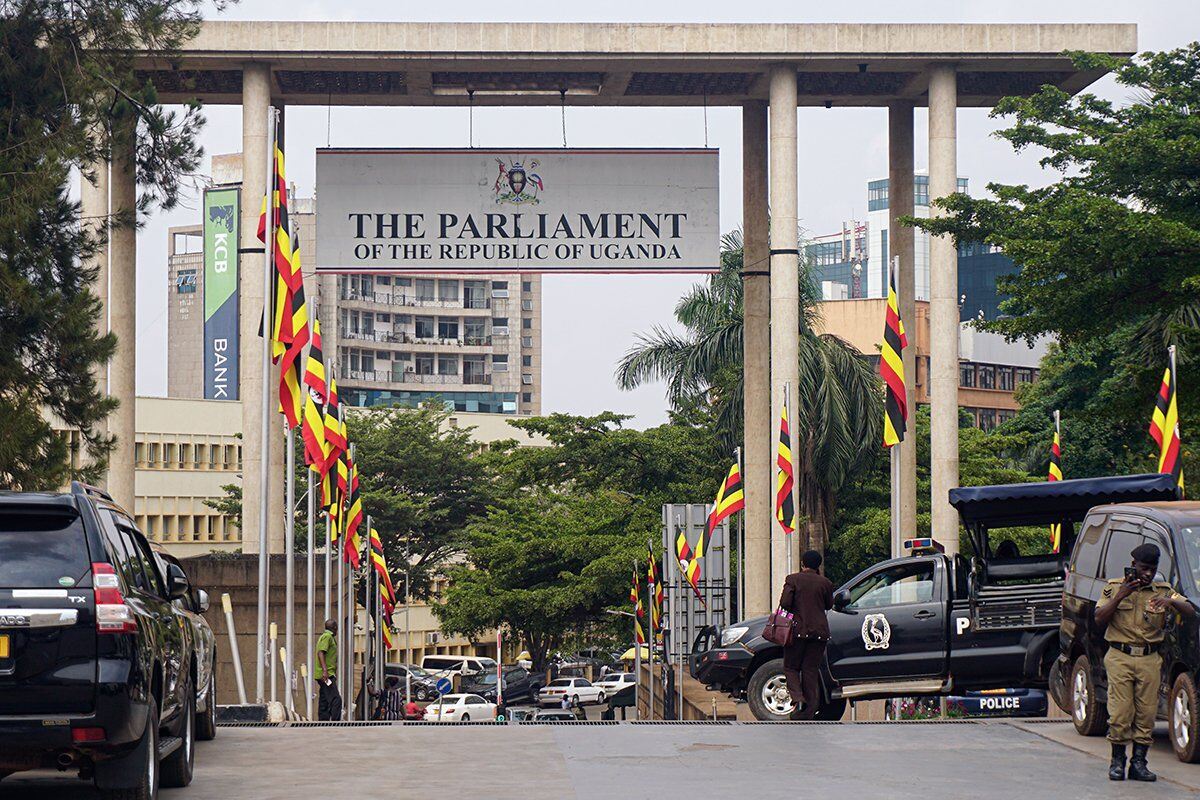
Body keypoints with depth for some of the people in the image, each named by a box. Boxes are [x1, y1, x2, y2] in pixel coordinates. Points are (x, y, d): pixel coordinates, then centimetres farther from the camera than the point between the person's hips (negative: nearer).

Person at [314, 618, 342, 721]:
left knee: (324, 703, 7)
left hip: (326, 675, 11)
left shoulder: (328, 636, 23)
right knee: (336, 700, -17)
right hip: (326, 674, -11)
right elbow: (320, 653, -19)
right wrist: (325, 670, -27)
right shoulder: (327, 636, -7)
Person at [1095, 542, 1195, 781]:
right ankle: (1117, 761, 5)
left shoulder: (1163, 591, 11)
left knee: (1147, 713, -2)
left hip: (1150, 660, 2)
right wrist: (1121, 595, -13)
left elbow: (1190, 611, 2)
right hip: (1120, 657, -2)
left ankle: (1139, 762, 5)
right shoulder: (1114, 587, 7)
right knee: (1120, 712, -6)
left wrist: (1172, 602, -18)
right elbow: (1099, 619, -2)